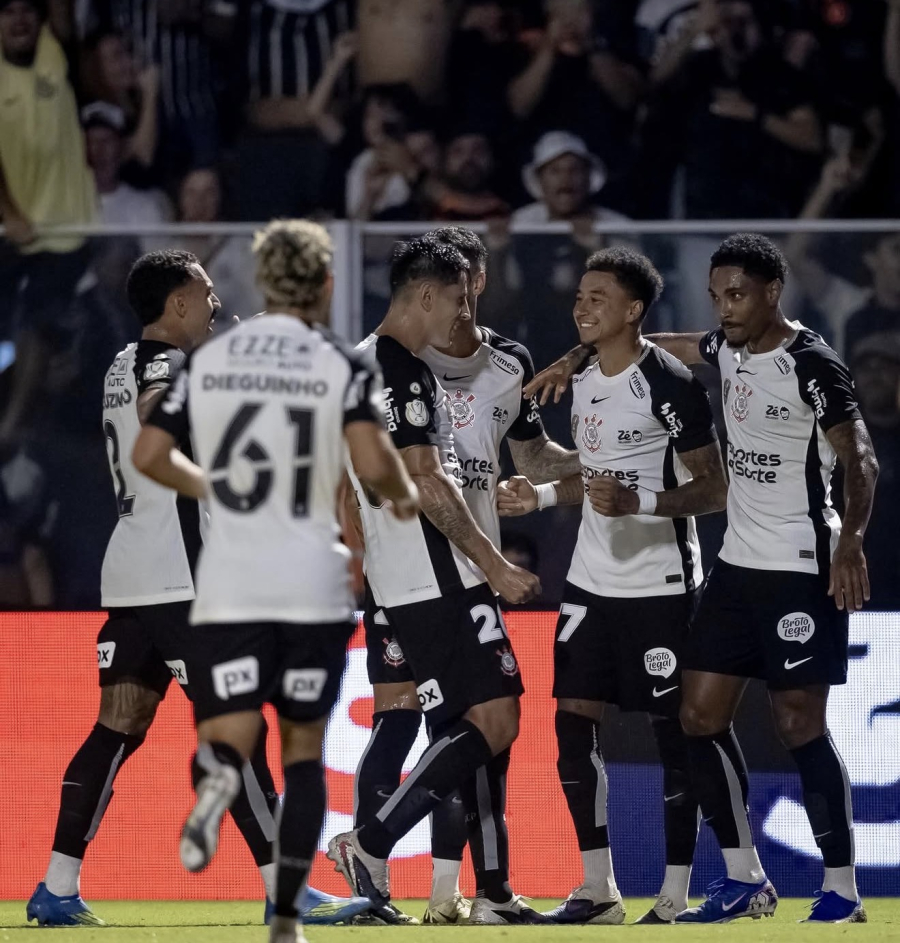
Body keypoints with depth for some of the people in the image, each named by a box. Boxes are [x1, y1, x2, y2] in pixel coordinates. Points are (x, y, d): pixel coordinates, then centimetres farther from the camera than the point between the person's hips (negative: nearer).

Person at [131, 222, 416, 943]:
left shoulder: (208, 361, 6)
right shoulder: (343, 368, -3)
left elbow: (148, 455, 7)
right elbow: (372, 461, -16)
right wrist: (405, 496, 6)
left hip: (227, 589, 1)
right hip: (313, 587, -1)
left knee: (227, 739, 1)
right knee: (304, 749, 14)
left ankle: (219, 777, -38)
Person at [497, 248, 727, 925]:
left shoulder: (669, 384, -13)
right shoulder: (584, 382, 11)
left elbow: (713, 490, -14)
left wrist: (638, 502, -27)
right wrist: (540, 497, 11)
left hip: (660, 584, -8)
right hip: (592, 583, 8)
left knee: (673, 731, -2)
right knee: (573, 722, 3)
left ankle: (675, 896, 4)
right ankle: (598, 889, 12)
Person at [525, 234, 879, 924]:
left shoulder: (811, 365, -14)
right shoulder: (729, 351, 9)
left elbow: (860, 460, -20)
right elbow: (665, 345, 29)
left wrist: (851, 539, -33)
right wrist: (579, 360, 21)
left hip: (802, 569, -8)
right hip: (739, 564, 8)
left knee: (800, 724, -9)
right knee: (701, 713, 5)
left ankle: (843, 891, -2)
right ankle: (745, 880, 12)